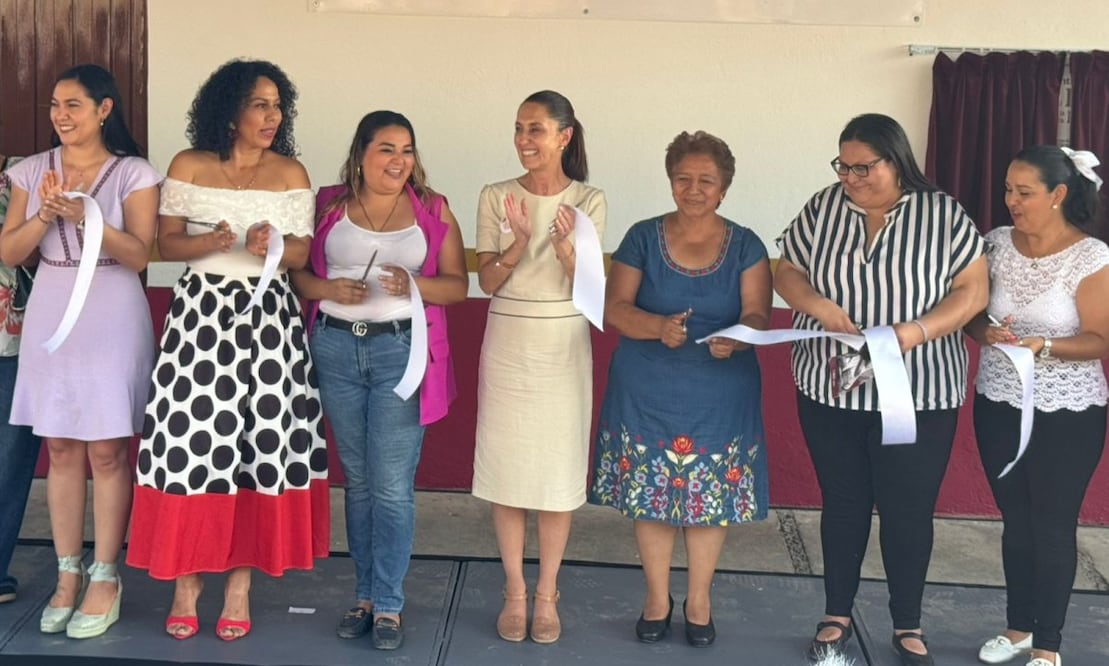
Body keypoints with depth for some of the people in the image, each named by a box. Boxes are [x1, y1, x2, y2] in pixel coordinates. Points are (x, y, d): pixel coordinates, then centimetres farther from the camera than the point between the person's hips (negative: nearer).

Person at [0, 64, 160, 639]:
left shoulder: (133, 174, -2)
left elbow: (138, 255, -10)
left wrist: (84, 215, -22)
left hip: (111, 319, -3)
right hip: (51, 317, 4)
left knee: (107, 451, 0)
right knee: (61, 448, 8)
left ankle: (105, 579, 9)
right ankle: (68, 574, 17)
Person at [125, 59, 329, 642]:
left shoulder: (291, 174, 5)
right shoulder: (188, 167, 3)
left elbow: (301, 254, 4)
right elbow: (165, 244, 1)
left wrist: (274, 246, -17)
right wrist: (213, 242, -17)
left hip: (268, 315, 1)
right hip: (202, 311, -1)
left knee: (259, 441, 0)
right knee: (191, 439, -4)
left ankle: (240, 584, 12)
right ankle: (185, 584, 8)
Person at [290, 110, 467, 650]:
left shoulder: (433, 209, 3)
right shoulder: (327, 206, 5)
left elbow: (457, 284, 2)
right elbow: (296, 273, 5)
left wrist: (414, 285, -16)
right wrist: (330, 289, -14)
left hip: (402, 350, -2)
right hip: (336, 348, 2)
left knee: (392, 485, -4)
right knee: (357, 480, 11)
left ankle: (387, 605, 6)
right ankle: (364, 594, 22)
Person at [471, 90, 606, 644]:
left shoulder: (588, 201, -2)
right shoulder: (496, 198, -1)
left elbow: (586, 287, -7)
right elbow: (487, 281, -5)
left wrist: (564, 245, -26)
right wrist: (519, 242, -22)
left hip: (563, 349, -1)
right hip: (507, 345, 1)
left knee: (557, 471, 4)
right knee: (506, 470, 5)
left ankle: (547, 594, 19)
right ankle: (514, 592, 20)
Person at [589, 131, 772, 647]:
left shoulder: (745, 246, 0)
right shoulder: (643, 238, 0)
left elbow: (758, 315, -9)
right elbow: (614, 308, -5)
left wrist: (735, 338, -33)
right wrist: (657, 327, -26)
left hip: (720, 393, 0)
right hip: (647, 391, 0)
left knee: (712, 494, 6)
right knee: (650, 493, 5)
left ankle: (699, 599, 26)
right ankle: (657, 598, 24)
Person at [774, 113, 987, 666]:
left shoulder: (942, 214, -6)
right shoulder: (824, 207, 0)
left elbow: (972, 290, -6)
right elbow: (786, 271, 4)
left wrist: (919, 330, -23)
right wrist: (817, 305, -17)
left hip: (917, 394, -2)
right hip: (830, 389, 2)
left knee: (908, 509, 7)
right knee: (843, 502, 14)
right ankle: (837, 617, 28)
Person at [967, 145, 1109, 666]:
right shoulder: (997, 243, -1)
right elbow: (972, 312, 6)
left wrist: (1044, 345, -29)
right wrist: (986, 332, -17)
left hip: (1066, 413, -4)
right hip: (997, 405, 4)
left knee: (1053, 527, 6)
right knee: (1016, 521, 16)